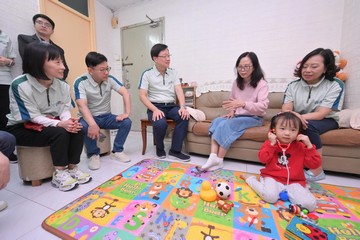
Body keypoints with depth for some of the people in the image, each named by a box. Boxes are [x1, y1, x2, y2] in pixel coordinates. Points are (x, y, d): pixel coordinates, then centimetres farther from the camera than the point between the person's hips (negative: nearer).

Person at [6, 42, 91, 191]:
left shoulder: (62, 85, -7)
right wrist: (60, 124, -37)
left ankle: (72, 168, -8)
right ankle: (59, 174, -15)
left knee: (76, 130, -23)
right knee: (60, 133, -31)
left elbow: (64, 109, -6)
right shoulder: (20, 85, -22)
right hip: (21, 128, -4)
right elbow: (33, 117, -22)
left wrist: (69, 121, -28)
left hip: (50, 124, 5)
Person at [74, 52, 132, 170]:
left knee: (127, 122, -21)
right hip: (89, 117, -3)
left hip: (106, 117, 3)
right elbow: (82, 106, -27)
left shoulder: (110, 79, -4)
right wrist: (93, 124, -44)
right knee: (84, 126, -35)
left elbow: (125, 93, -13)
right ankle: (93, 154, -7)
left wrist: (127, 113, -28)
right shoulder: (80, 82, -15)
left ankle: (117, 151, -2)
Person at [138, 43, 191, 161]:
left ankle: (175, 150, -13)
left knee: (184, 117, -28)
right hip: (155, 107, -3)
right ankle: (160, 148, 0)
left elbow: (179, 91, -1)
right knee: (160, 123, -33)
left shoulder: (173, 72, 10)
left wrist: (183, 107, -20)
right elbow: (142, 96, -5)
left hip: (171, 106, 3)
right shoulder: (147, 74, 1)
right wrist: (155, 110, -20)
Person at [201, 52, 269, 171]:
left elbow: (263, 106, -22)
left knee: (226, 125, -30)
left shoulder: (261, 84, -9)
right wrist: (232, 110, 0)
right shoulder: (237, 82, 7)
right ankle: (213, 157, -30)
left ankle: (219, 160, -21)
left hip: (253, 118, -5)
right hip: (237, 116, 6)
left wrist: (242, 104, -37)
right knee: (216, 121, -22)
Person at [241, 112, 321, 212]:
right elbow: (263, 159, -13)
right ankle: (250, 178, -1)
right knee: (270, 197, -29)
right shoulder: (270, 143, 0)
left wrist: (309, 145, -11)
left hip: (293, 183, 3)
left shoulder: (301, 147, 4)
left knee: (310, 204, -20)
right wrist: (272, 143, -20)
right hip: (272, 178, -2)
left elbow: (315, 164, -3)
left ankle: (287, 192, 8)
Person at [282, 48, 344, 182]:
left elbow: (320, 114, -21)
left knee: (308, 125, -34)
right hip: (298, 121, 2)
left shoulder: (335, 85, -11)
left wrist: (301, 117, -37)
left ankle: (317, 171, -19)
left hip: (325, 121, -1)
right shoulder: (293, 85, -5)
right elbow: (285, 110, -15)